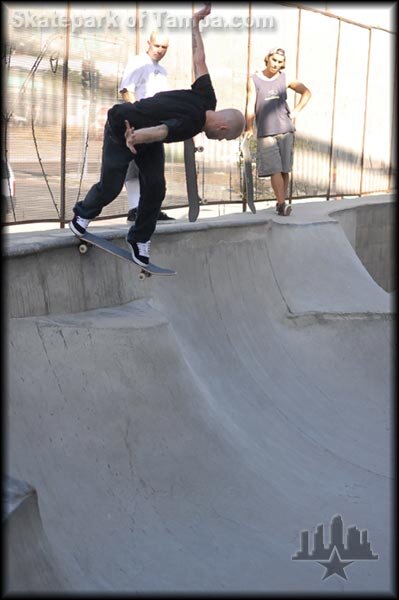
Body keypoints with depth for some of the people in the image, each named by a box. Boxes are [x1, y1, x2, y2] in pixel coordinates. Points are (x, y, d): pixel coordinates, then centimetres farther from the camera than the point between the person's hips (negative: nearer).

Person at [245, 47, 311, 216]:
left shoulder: (285, 78, 9)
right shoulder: (254, 80, 4)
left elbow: (306, 93, 17)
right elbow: (251, 105, -4)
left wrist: (295, 111, 7)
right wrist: (249, 128, -14)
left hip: (285, 130, 2)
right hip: (265, 132, -2)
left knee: (285, 169, 3)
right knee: (274, 169, -12)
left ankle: (280, 202, 14)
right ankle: (282, 204, -17)